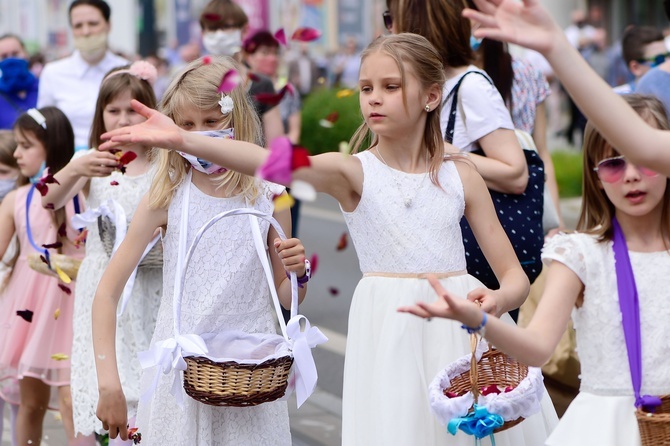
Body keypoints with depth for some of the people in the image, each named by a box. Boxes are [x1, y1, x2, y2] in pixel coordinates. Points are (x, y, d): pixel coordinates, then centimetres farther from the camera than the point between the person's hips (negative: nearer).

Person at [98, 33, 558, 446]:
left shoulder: (460, 175, 5)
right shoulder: (353, 172, 0)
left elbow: (516, 276, 6)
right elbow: (274, 162, -19)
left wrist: (499, 300, -19)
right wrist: (182, 140, -34)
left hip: (461, 330, 2)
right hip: (390, 332, -2)